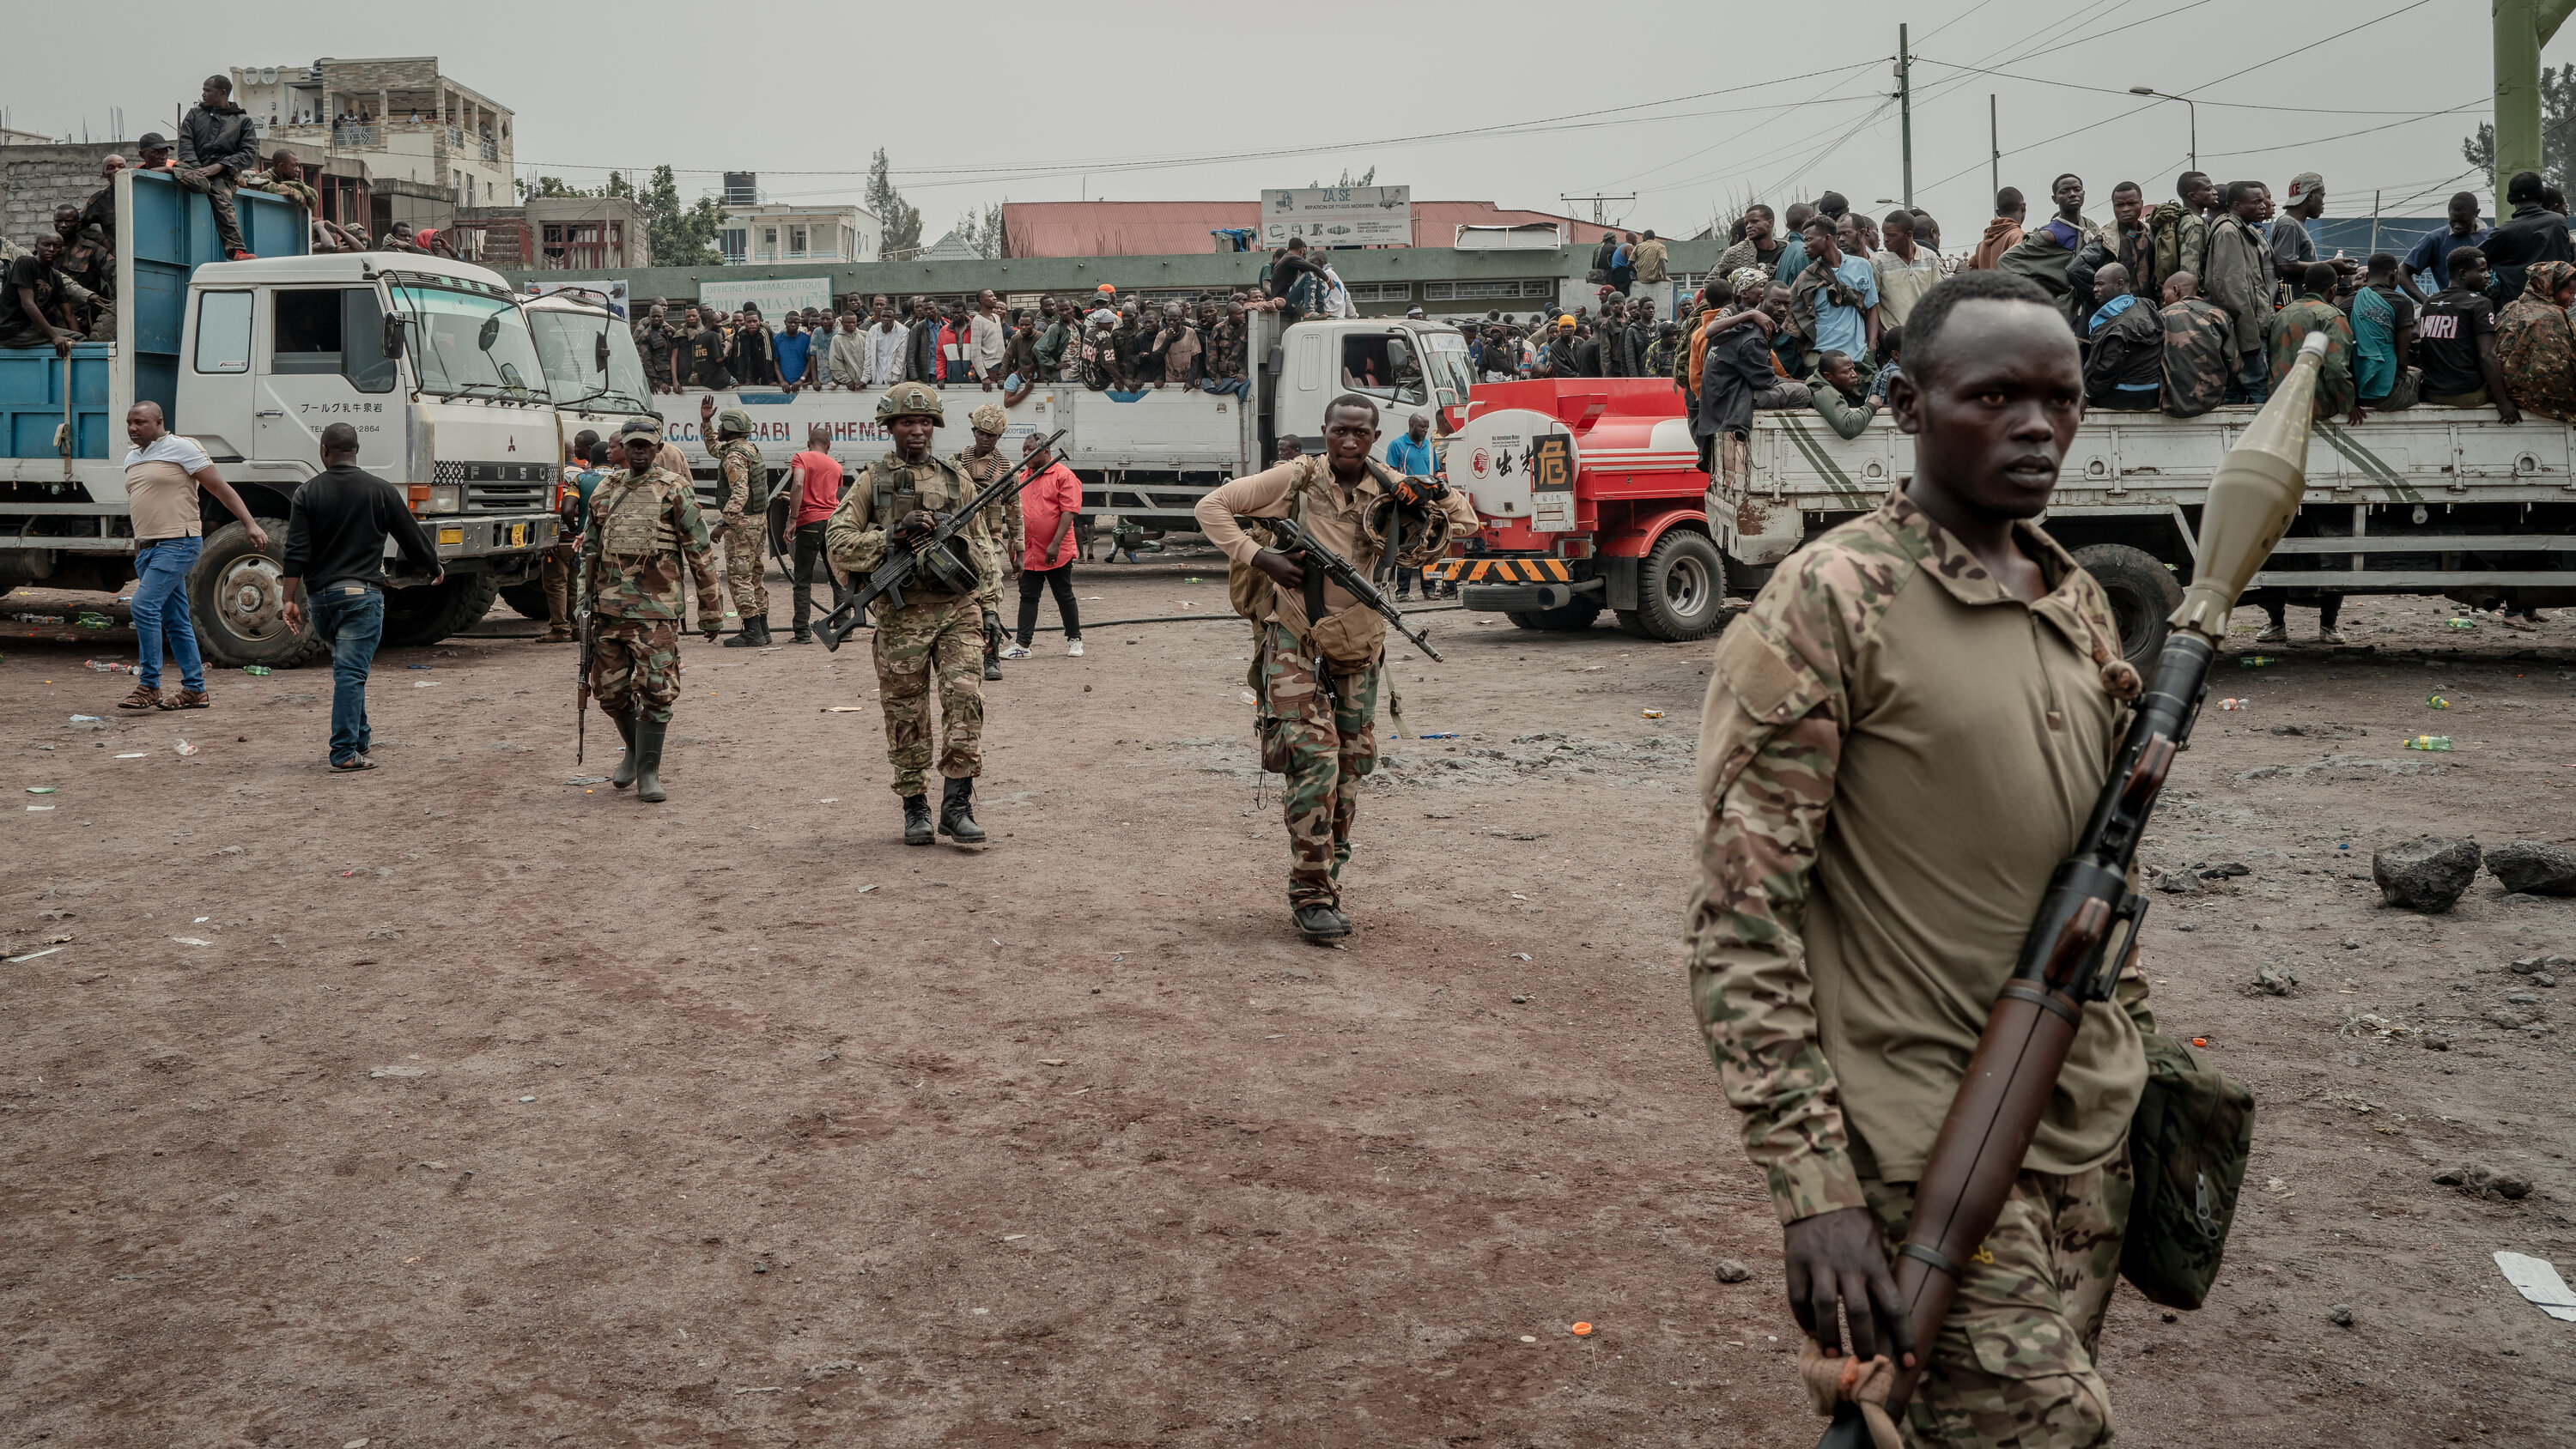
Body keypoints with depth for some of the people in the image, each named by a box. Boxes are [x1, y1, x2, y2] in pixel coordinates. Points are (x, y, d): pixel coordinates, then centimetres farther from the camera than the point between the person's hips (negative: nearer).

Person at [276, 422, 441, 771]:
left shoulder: (307, 492, 3)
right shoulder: (381, 491, -1)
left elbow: (296, 553, -4)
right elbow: (412, 536, 7)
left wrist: (290, 600, -3)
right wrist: (435, 568, 25)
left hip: (319, 595, 3)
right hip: (362, 593, -3)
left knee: (348, 666, 22)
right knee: (351, 672, -8)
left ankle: (359, 736, 29)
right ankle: (345, 753, -13)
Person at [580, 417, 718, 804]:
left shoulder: (675, 489, 0)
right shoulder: (606, 490, 13)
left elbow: (701, 551, 0)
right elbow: (590, 548, 21)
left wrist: (709, 607, -2)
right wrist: (585, 597, 13)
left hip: (655, 607, -5)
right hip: (608, 606, 5)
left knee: (656, 690, -7)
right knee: (610, 689, 9)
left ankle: (648, 772, 1)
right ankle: (635, 750, 33)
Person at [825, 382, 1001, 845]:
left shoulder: (956, 479, 12)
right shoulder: (872, 481, 5)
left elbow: (982, 547, 16)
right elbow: (837, 543, -2)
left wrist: (988, 608, 11)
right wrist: (895, 533, -14)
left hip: (958, 608, 1)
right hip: (902, 614, -1)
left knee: (965, 698, -13)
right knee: (906, 715, 4)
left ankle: (956, 804, -7)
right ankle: (915, 808, 16)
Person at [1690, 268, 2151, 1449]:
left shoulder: (2080, 605, 9)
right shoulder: (1830, 601, -13)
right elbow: (1740, 919, -16)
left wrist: (2138, 1075, 18)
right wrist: (1814, 1188, -20)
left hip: (2089, 1130, 7)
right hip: (1926, 1134, -7)